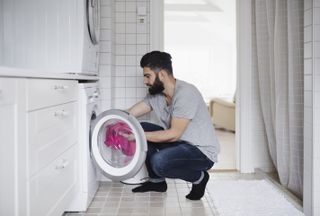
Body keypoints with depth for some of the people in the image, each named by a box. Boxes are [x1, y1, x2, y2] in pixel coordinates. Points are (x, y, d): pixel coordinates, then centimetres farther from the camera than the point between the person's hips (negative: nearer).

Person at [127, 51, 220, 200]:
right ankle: (156, 181, 11)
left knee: (159, 161, -31)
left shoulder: (185, 93, -24)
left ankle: (199, 178, -2)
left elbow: (174, 134, -27)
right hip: (181, 143, 8)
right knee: (141, 128, -2)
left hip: (203, 152, -8)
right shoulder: (155, 94, 2)